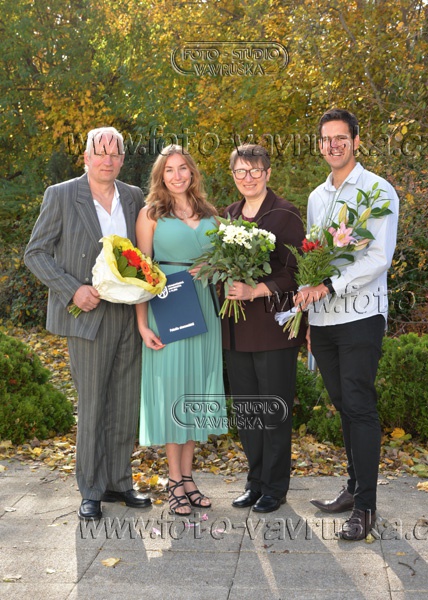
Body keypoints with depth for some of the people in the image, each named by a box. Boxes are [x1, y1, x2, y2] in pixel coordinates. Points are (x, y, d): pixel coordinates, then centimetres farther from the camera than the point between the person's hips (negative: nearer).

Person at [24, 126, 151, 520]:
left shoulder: (134, 197, 9)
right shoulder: (61, 196, -3)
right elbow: (35, 254, -2)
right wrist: (73, 290, -14)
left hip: (129, 313, 4)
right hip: (89, 312, -4)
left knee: (126, 403, 10)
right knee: (92, 405, 2)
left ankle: (118, 482, 25)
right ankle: (91, 491, 17)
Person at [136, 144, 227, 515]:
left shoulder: (210, 215, 12)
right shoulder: (151, 214, 1)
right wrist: (142, 324, -11)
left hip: (204, 309, 4)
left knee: (196, 389, 8)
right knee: (171, 388, 0)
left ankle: (188, 477, 19)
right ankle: (175, 482, 10)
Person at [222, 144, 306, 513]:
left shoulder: (285, 215, -6)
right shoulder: (229, 216, 13)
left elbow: (295, 272, -12)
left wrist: (255, 290, -23)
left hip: (274, 325, -6)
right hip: (237, 328, 6)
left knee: (273, 411, 3)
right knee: (245, 410, 13)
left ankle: (275, 486, 18)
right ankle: (256, 480, 28)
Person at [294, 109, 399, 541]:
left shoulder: (378, 191, -4)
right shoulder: (317, 198, 16)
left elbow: (379, 258, -14)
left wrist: (328, 286, -21)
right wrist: (311, 318, 14)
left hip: (360, 315, -6)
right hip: (323, 319, 6)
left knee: (359, 406, -7)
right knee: (343, 404, 12)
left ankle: (365, 506, 0)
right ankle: (354, 486, 24)